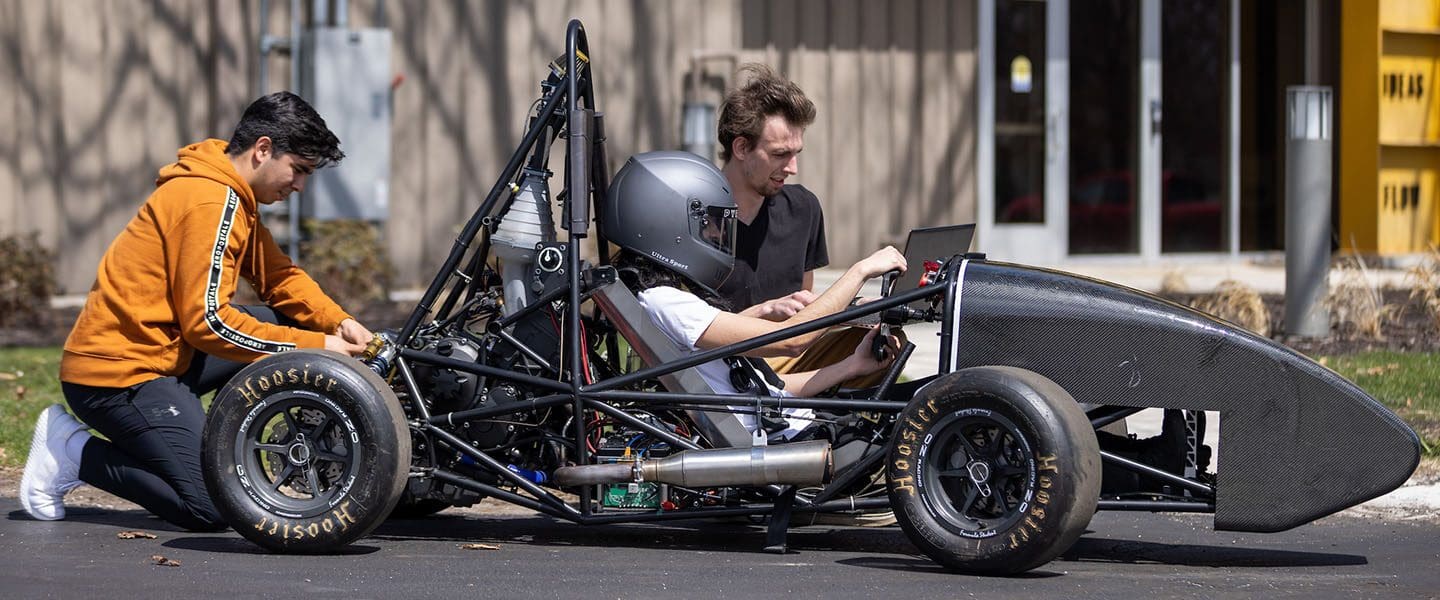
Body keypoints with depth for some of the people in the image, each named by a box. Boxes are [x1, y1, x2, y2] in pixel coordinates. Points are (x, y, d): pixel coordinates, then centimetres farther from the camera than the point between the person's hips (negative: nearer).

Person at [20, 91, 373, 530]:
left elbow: (279, 277, 18)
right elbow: (208, 322, -22)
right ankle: (75, 452, -2)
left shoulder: (233, 196, 13)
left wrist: (338, 323, -1)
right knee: (214, 507, -16)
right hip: (118, 374, -10)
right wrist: (314, 346, -19)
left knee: (287, 322, 8)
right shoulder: (211, 202, -19)